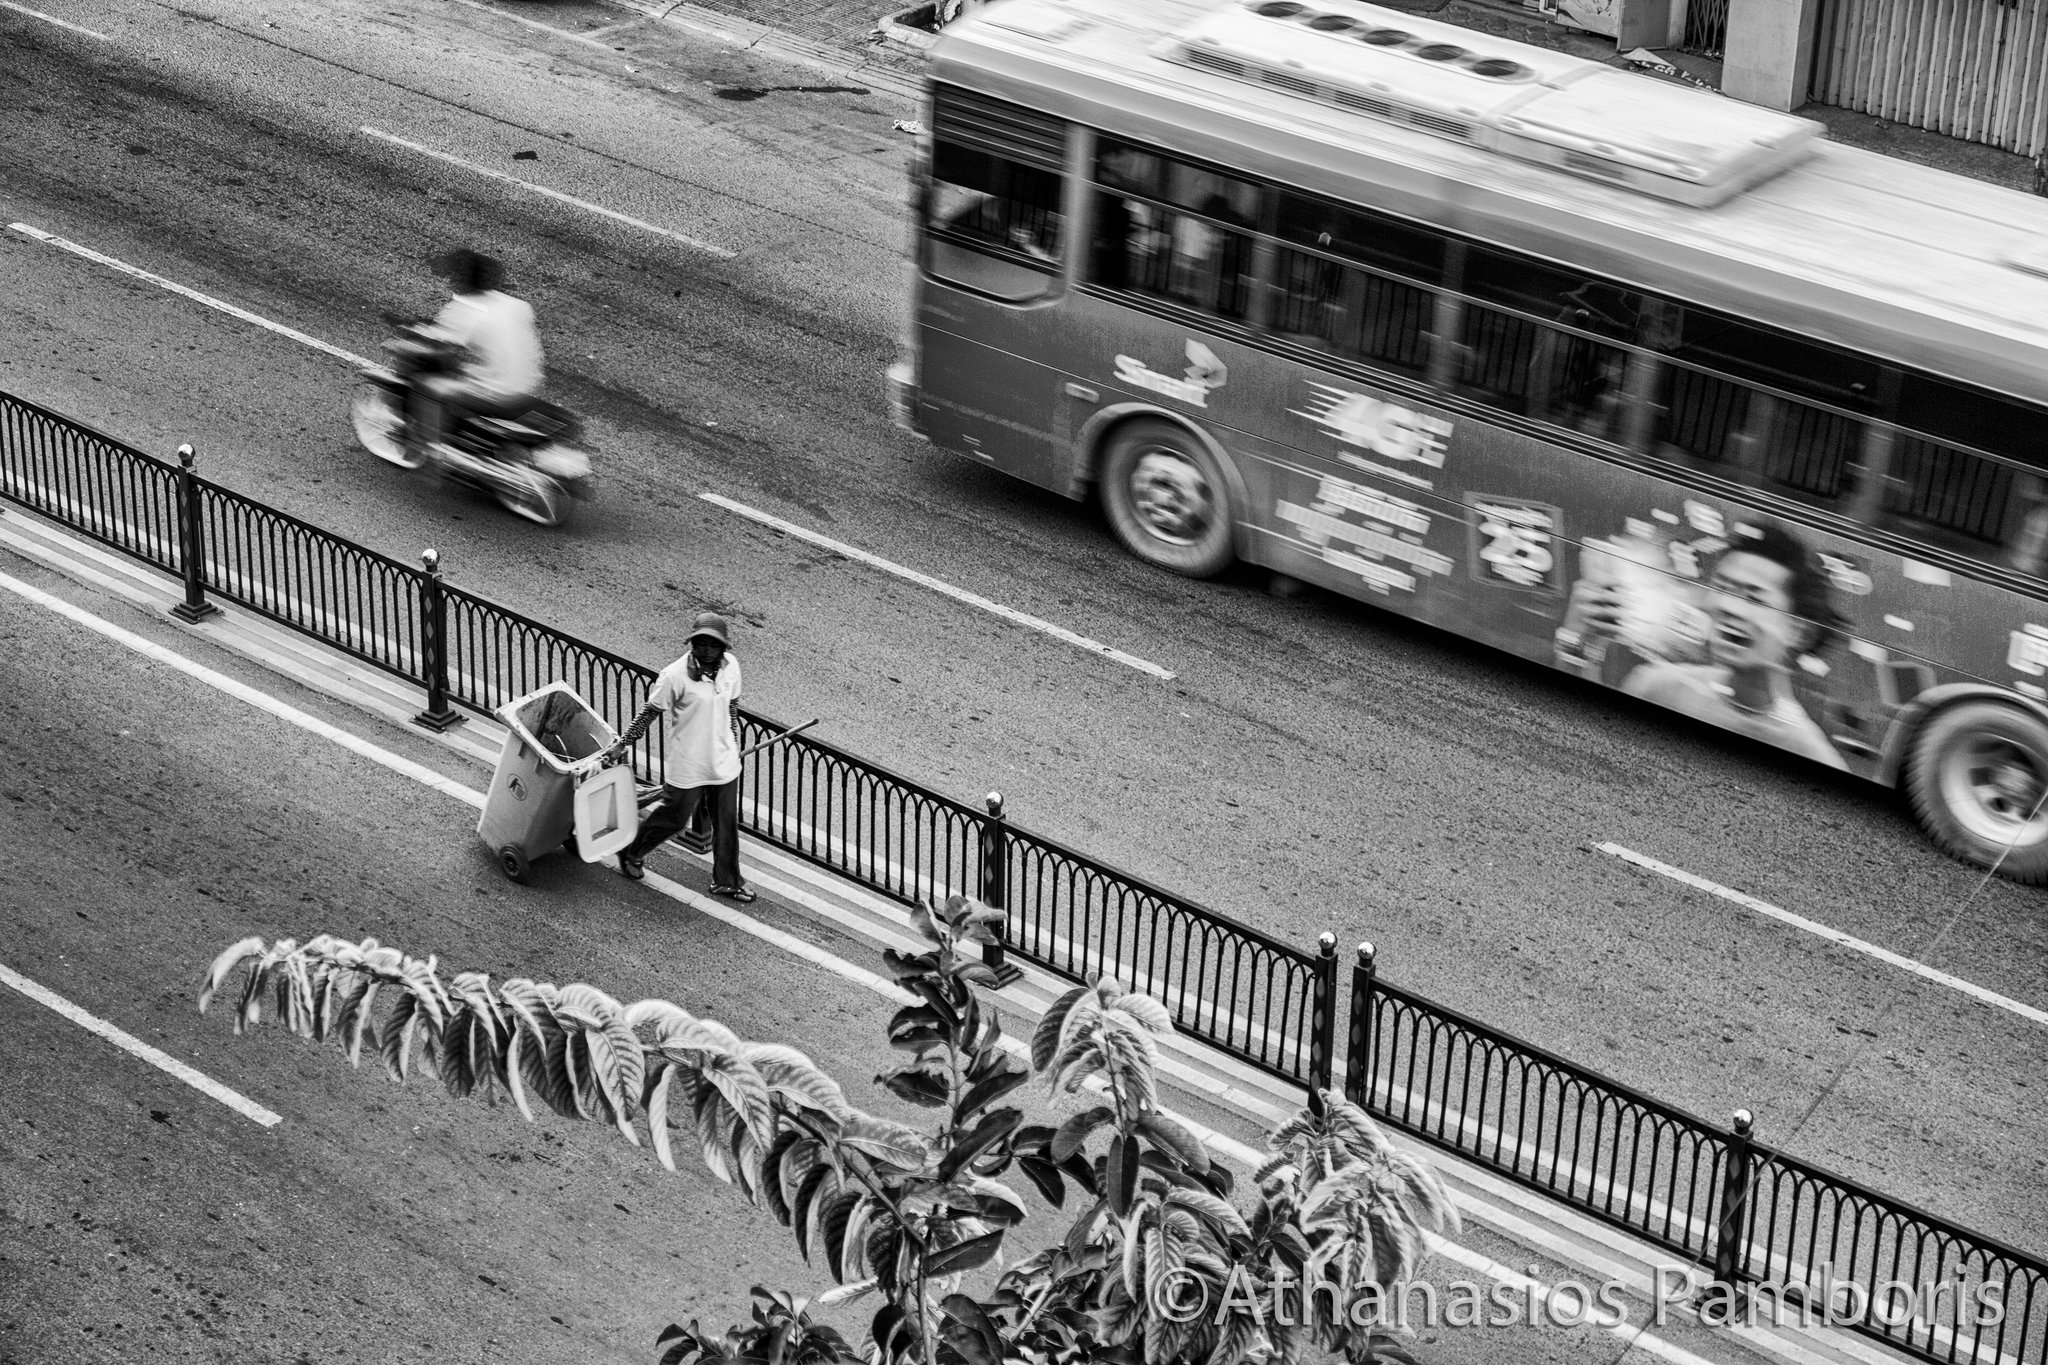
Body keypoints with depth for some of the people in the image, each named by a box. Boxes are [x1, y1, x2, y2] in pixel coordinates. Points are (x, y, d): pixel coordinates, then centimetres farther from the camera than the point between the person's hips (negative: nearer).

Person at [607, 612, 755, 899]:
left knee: (727, 822, 13)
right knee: (674, 817, 12)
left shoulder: (730, 666, -6)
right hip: (686, 765, -5)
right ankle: (632, 853, 39)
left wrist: (735, 744, 19)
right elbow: (649, 712, -10)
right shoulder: (675, 676, -22)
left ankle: (726, 882, 30)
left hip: (724, 762, 5)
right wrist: (624, 743, -3)